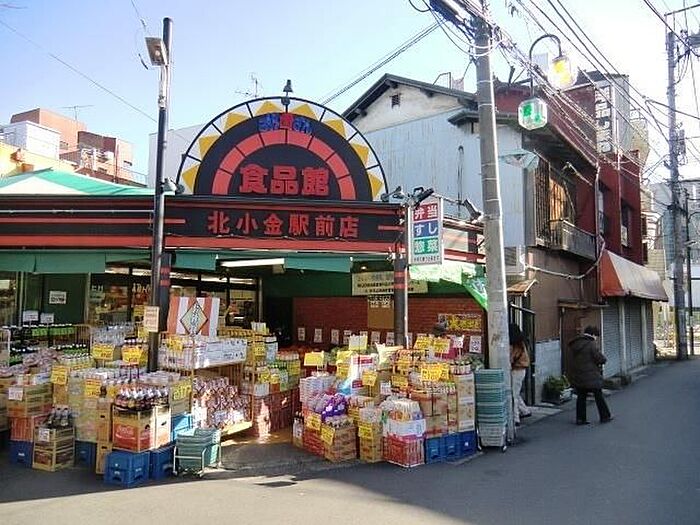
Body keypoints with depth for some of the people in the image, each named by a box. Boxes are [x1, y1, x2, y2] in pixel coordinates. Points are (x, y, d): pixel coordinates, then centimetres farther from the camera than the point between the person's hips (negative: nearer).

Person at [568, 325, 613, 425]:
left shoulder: (574, 344, 7)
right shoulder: (592, 344, -14)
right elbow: (600, 358, -16)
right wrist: (603, 360, 7)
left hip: (577, 376, 6)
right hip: (591, 376, -6)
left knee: (581, 396, 12)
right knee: (598, 396, 10)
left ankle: (580, 418, 12)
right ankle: (605, 417, 22)